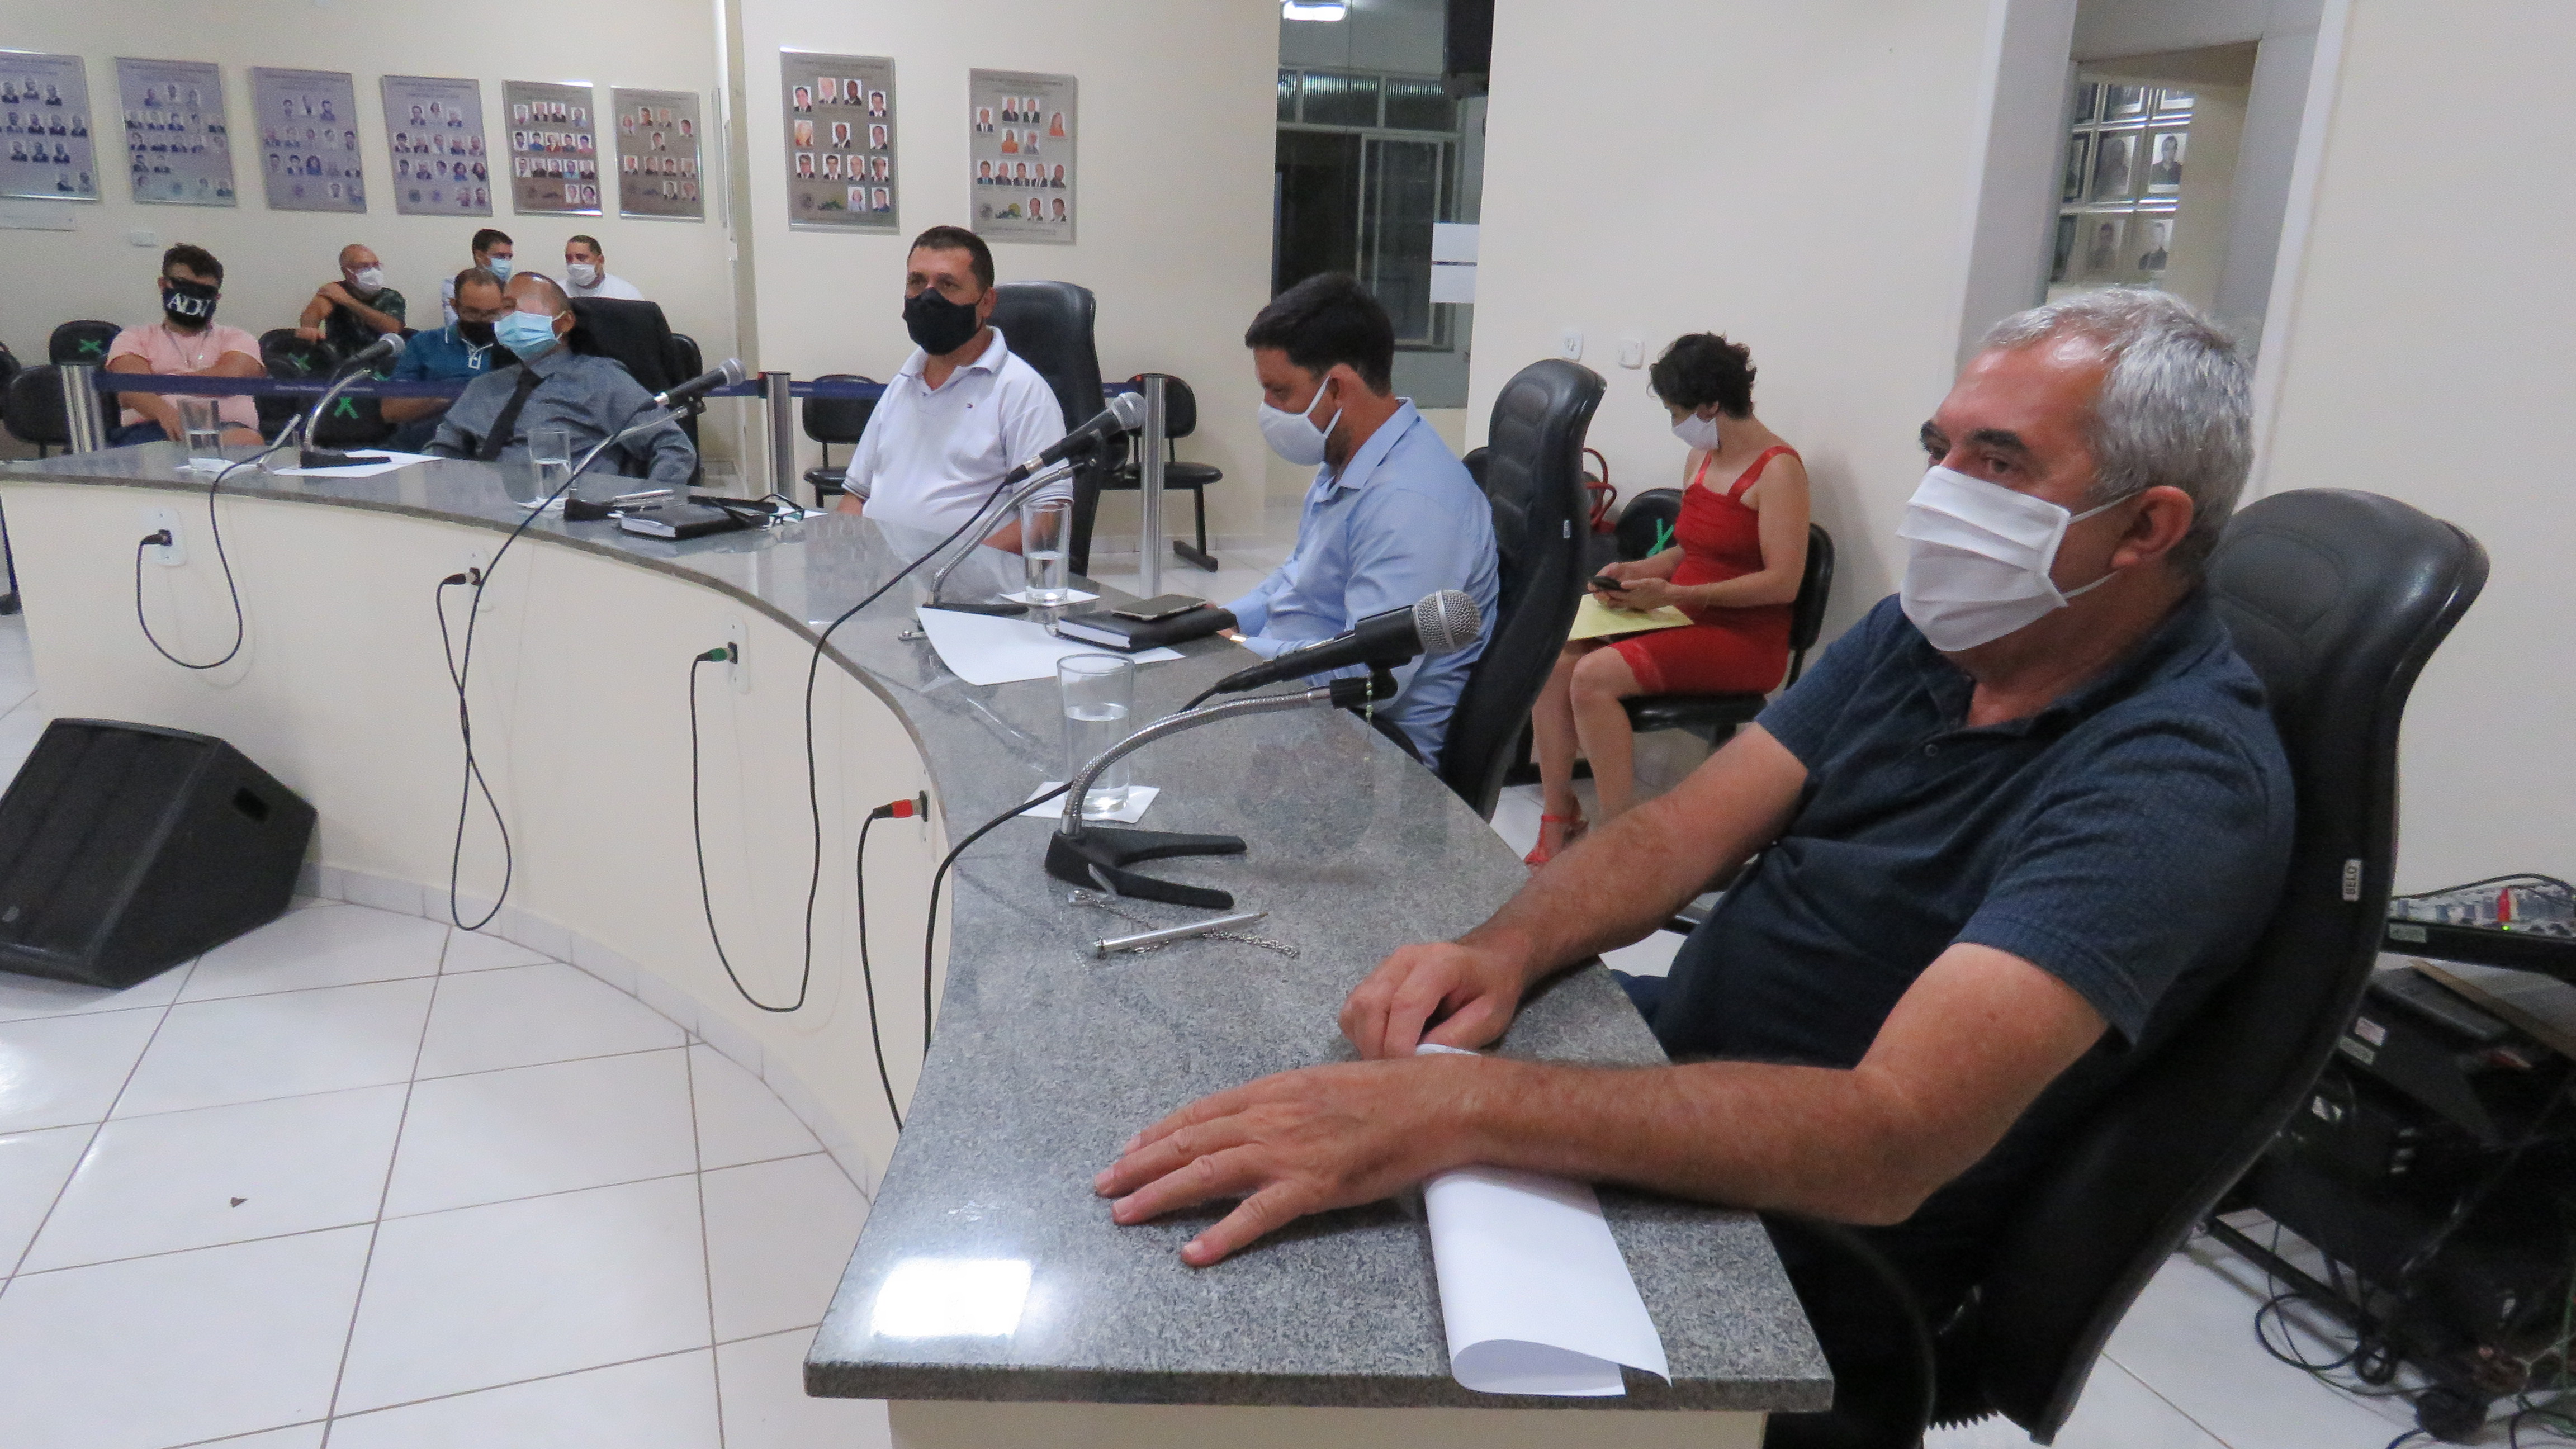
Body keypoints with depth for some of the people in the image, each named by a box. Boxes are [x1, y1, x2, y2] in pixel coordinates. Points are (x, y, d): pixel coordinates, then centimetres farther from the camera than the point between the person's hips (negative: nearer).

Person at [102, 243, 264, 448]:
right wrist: (165, 413, -22)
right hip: (150, 428, 0)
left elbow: (230, 377, 1)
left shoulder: (237, 339, 25)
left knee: (245, 440, -38)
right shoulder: (135, 338, 24)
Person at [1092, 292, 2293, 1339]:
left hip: (1816, 1246, -7)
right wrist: (1505, 949, -23)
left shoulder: (2175, 783, -25)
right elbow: (1685, 831, -2)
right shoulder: (1924, 633, 1)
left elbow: (1888, 1142, -36)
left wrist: (1458, 1106, -45)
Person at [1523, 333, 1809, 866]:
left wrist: (1673, 593, -22)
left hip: (1745, 639, -8)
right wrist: (1638, 571, 2)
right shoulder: (1701, 458, 13)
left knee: (1595, 677, -28)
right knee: (1553, 659, -13)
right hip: (1686, 623, 8)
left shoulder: (1778, 469, -11)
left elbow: (1783, 582, -19)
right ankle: (1557, 822, -10)